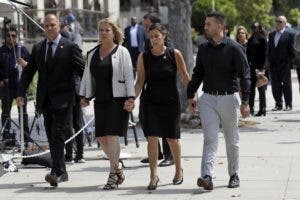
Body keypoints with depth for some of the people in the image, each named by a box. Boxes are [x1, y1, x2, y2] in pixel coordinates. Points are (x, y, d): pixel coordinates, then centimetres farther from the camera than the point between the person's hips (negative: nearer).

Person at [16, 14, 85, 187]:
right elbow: (28, 72, 11)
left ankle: (56, 172, -15)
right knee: (52, 138, 9)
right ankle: (62, 173, 17)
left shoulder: (70, 47, -3)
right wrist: (21, 94, 1)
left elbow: (83, 71, -4)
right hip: (45, 100, 6)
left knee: (58, 135, -13)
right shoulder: (37, 48, 12)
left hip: (63, 99, -5)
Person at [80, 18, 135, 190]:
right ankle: (118, 168, 23)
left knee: (112, 135, -10)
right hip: (100, 101, 6)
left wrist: (131, 98, -14)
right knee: (101, 137, 5)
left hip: (118, 100, -6)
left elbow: (129, 76, -6)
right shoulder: (93, 54, 15)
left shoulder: (121, 52, -2)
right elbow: (87, 76, 20)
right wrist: (84, 96, 14)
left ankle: (113, 175, -1)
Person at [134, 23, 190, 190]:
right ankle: (154, 175, -1)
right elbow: (140, 82, 3)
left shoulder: (174, 54, -4)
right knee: (152, 138, -8)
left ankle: (179, 169, 34)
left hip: (171, 101, -1)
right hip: (151, 102, 1)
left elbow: (186, 78, 0)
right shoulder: (144, 57, 0)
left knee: (172, 138, 10)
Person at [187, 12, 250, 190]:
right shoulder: (203, 48, 8)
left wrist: (245, 102, -13)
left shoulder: (234, 48, -7)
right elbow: (198, 73, 18)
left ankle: (234, 175, 23)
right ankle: (207, 176, -17)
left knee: (232, 140, 9)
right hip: (208, 98, 3)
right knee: (210, 138, -8)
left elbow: (244, 75, -8)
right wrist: (191, 95, 16)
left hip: (229, 98, -3)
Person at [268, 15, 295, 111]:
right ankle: (278, 104, 13)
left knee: (286, 84, 1)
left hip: (285, 64, -5)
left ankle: (288, 105, 6)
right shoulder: (271, 34, 14)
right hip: (274, 64, 5)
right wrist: (269, 61, 7)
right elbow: (269, 49, 15)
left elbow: (291, 50, -4)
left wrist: (290, 62, -9)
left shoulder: (289, 34, -3)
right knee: (275, 85, 6)